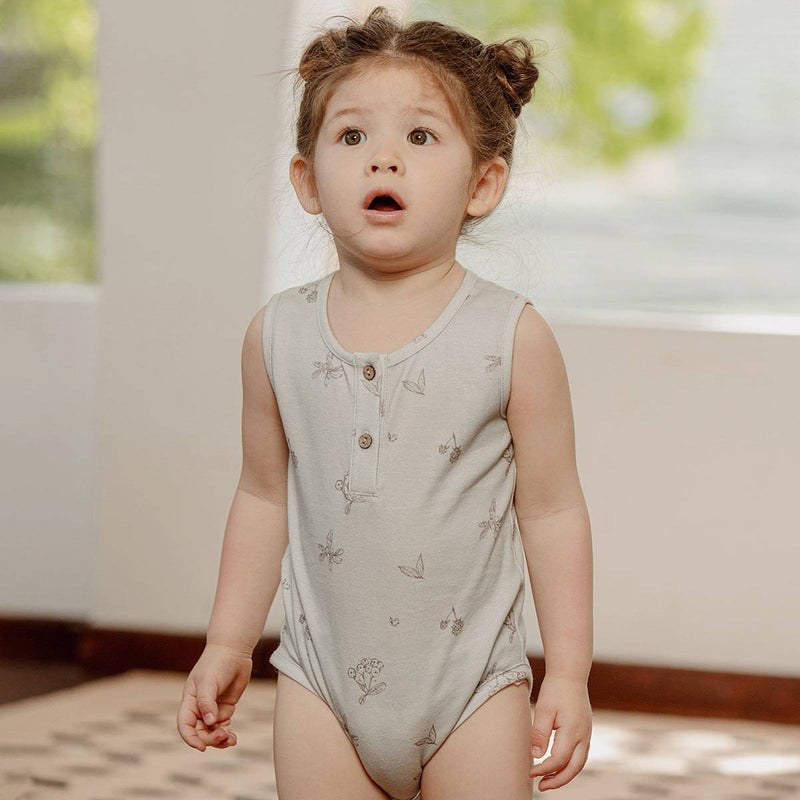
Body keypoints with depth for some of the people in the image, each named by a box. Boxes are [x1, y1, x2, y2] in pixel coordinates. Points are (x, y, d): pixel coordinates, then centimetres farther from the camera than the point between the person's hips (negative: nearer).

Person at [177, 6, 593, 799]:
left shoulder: (510, 336, -8)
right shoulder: (279, 334, -1)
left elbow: (552, 510, -4)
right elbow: (265, 497, 10)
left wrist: (569, 672, -4)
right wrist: (226, 645, 12)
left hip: (471, 681, -2)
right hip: (323, 679, 2)